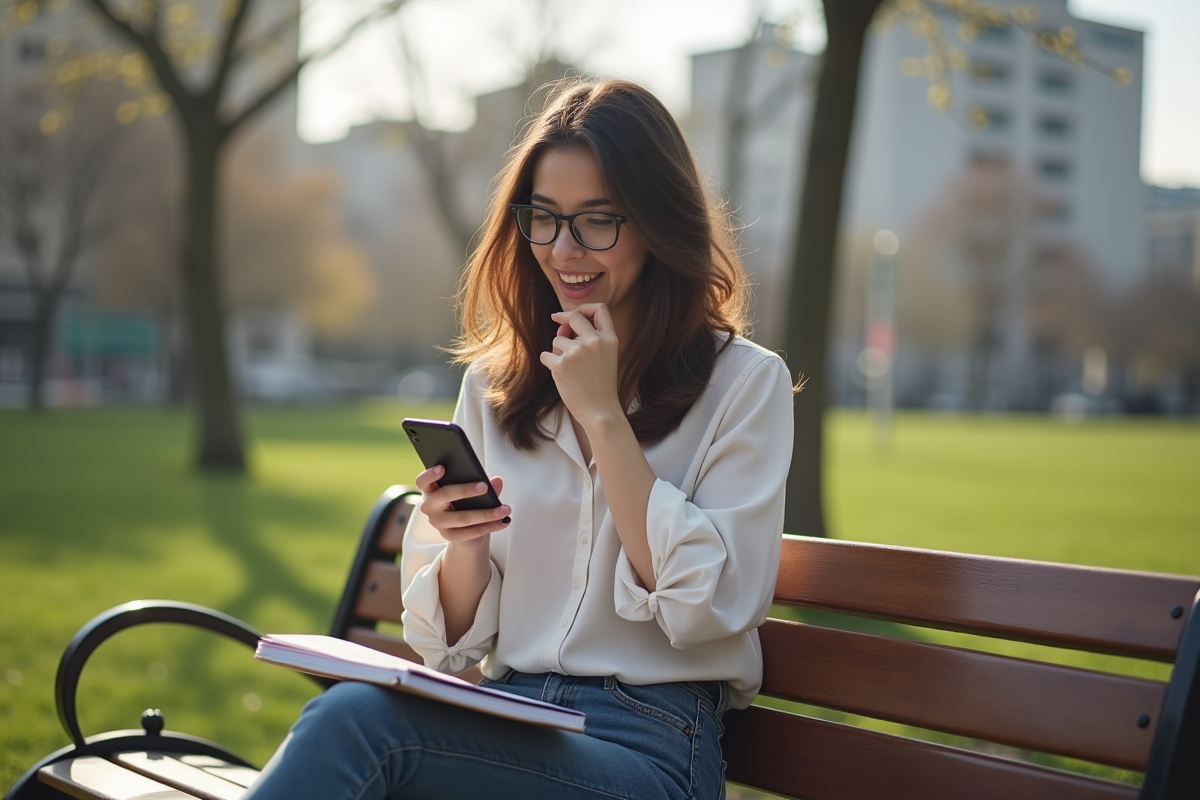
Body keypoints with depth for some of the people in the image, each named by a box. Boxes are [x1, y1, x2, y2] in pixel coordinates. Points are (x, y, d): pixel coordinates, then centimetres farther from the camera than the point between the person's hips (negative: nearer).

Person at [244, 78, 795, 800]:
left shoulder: (746, 382, 1)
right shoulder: (492, 384, 12)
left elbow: (708, 607, -11)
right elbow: (453, 643, 13)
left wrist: (603, 415, -10)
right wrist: (463, 544, -10)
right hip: (506, 725, 4)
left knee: (354, 717, -29)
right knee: (349, 710, -32)